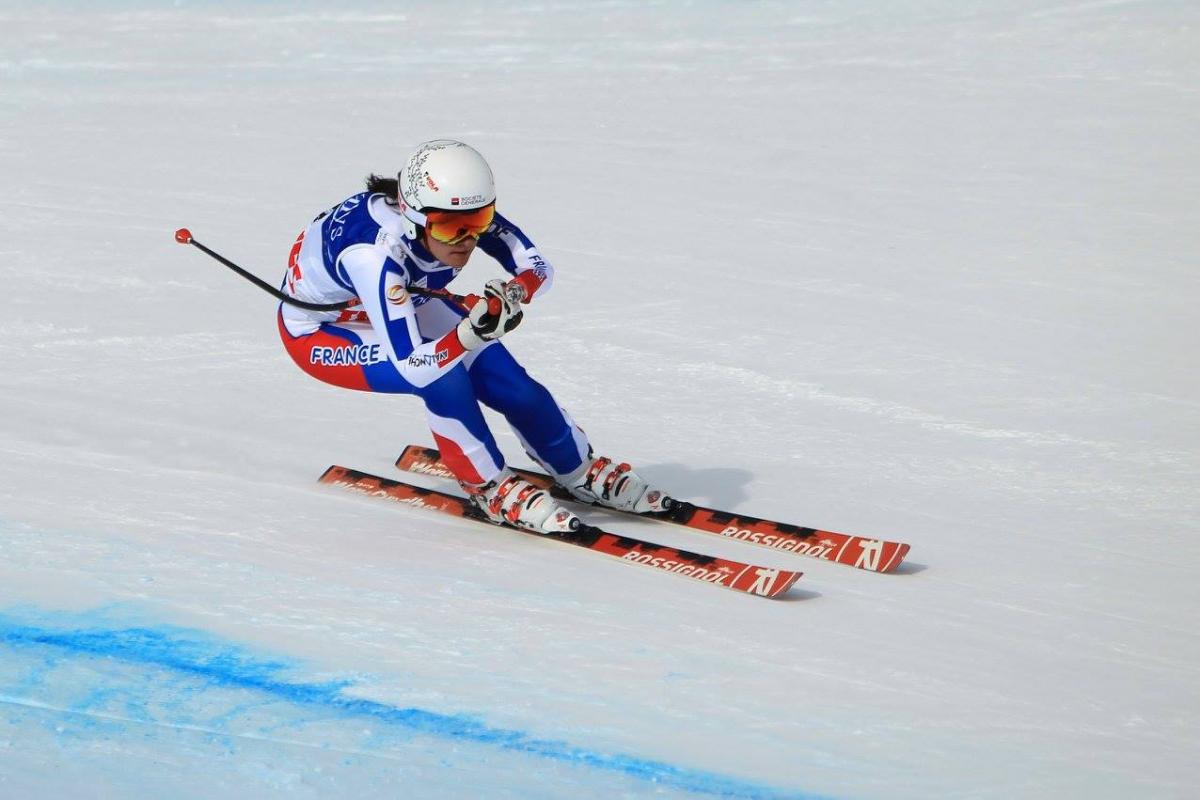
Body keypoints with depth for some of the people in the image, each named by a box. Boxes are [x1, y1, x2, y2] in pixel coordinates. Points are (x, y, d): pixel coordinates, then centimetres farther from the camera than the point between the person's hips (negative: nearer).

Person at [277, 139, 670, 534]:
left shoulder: (461, 216, -27)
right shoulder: (376, 254, -43)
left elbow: (539, 268, -20)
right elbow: (411, 368, -42)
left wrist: (515, 292, -42)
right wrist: (472, 332, -58)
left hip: (404, 303, 6)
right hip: (318, 330, -6)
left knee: (510, 382, -5)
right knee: (443, 377, -29)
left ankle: (582, 472, 18)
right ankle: (491, 489, -7)